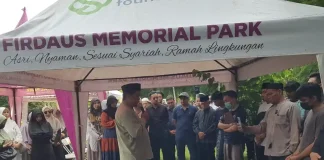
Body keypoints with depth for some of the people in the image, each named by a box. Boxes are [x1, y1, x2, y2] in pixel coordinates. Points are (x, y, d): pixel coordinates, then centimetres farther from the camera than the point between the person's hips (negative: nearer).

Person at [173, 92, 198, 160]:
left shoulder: (194, 109, -3)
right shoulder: (176, 109, 2)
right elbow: (174, 121, 9)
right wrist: (177, 129, 5)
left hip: (191, 135, -2)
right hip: (179, 135, 2)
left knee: (194, 154, 3)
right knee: (180, 154, 14)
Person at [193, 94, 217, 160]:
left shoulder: (214, 112, -4)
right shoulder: (198, 113, 14)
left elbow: (214, 125, -10)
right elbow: (194, 124, 10)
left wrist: (205, 133, -12)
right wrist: (199, 132, -8)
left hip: (210, 140, -5)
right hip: (200, 140, 5)